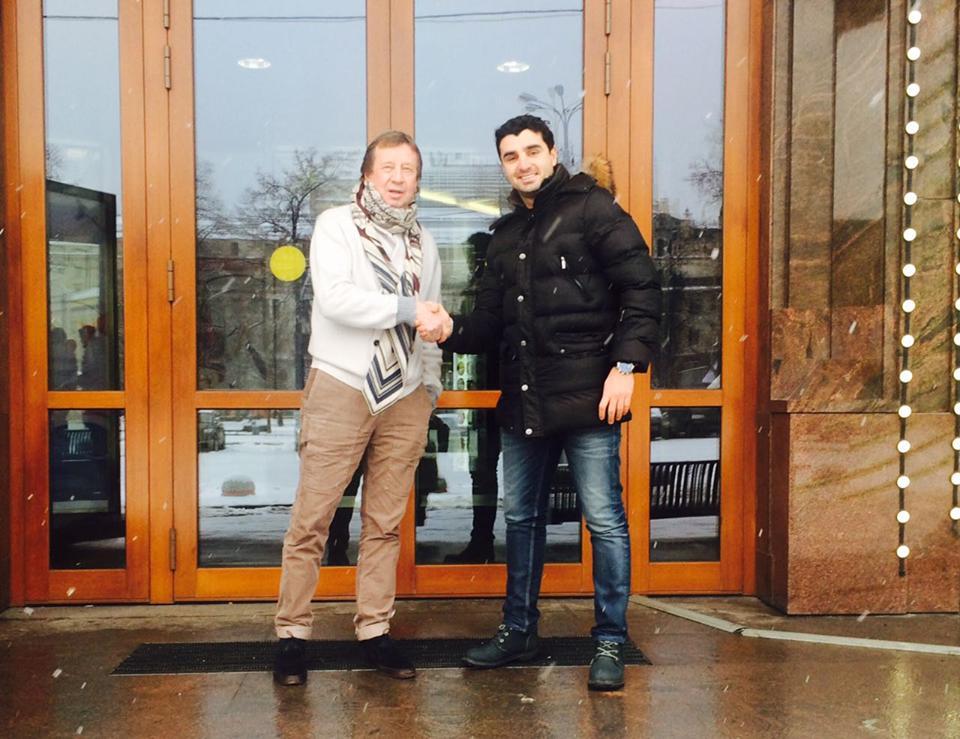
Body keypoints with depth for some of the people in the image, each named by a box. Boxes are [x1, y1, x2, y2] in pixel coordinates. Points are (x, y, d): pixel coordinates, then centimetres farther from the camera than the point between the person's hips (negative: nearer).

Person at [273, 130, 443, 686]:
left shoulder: (423, 242, 16)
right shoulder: (336, 226, 0)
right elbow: (335, 298, -16)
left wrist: (430, 383, 16)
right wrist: (405, 309, -18)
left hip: (405, 399, 5)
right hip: (340, 390, -4)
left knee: (385, 523, 8)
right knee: (313, 519, -1)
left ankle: (375, 631, 18)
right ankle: (293, 634, 10)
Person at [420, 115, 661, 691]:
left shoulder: (591, 208, -3)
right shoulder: (506, 236, 18)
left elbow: (642, 288, -9)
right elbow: (492, 323, 16)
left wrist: (626, 364, -16)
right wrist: (452, 330, -4)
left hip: (586, 398, -7)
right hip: (522, 401, 7)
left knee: (605, 520, 0)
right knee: (522, 517, 15)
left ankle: (611, 643, 14)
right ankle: (520, 631, 30)